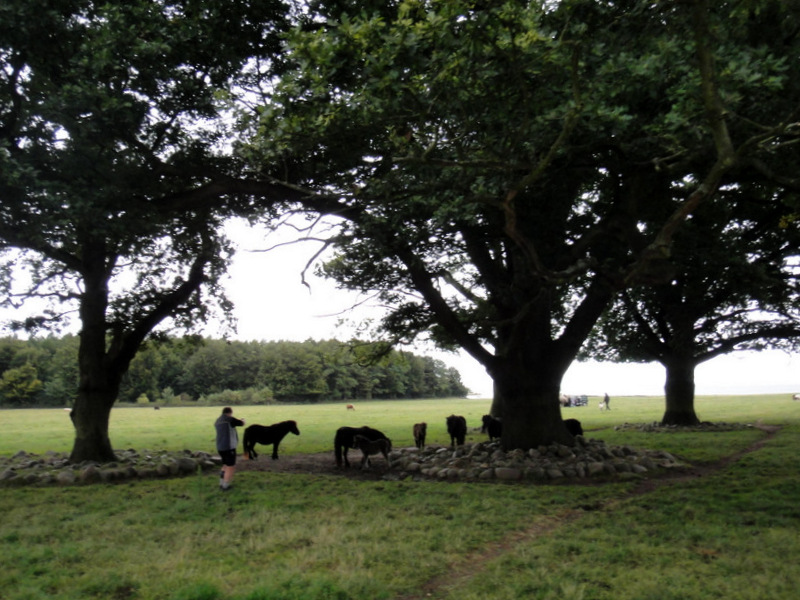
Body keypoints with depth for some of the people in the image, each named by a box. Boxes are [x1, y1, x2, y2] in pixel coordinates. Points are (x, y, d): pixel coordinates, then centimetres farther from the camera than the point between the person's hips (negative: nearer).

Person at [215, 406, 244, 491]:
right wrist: (242, 420, 24)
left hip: (220, 448, 8)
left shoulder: (217, 422, 13)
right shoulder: (230, 419, -10)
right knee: (231, 468, 2)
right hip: (229, 447, -8)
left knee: (226, 466, 23)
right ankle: (225, 486, 4)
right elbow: (242, 424, 2)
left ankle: (222, 484, 24)